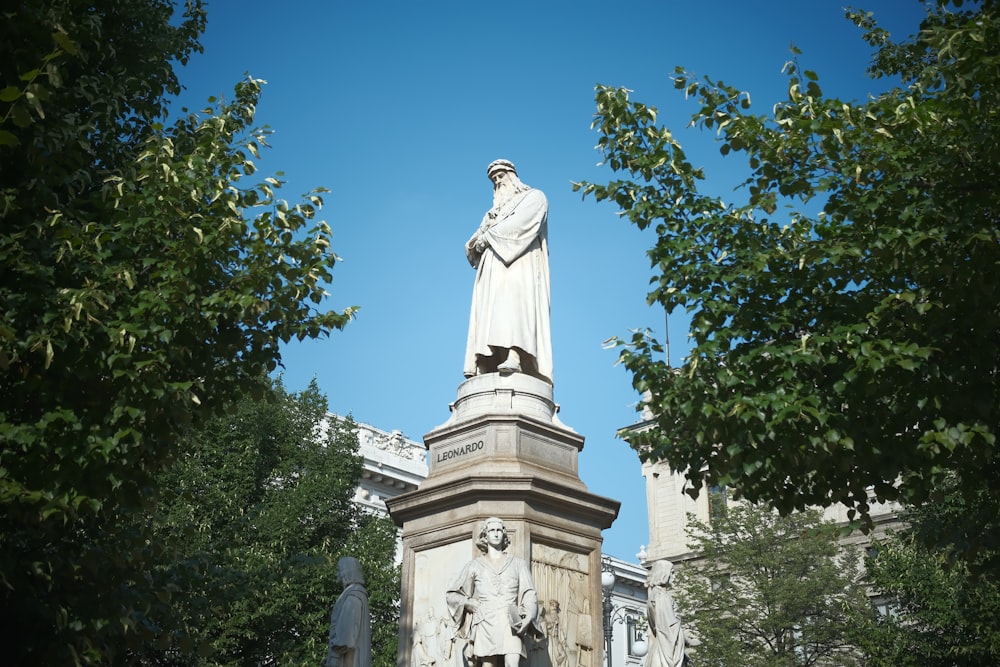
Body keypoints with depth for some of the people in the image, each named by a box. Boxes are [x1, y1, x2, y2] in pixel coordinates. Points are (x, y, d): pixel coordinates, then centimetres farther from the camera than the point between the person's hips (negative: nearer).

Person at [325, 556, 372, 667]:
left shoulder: (353, 594, -12)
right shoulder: (356, 593, 20)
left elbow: (348, 624, -20)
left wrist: (335, 653, -22)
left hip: (347, 653, -10)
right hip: (352, 653, 10)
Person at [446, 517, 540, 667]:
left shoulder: (518, 564, 19)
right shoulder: (474, 565, 19)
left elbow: (529, 594, 10)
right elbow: (452, 595, 23)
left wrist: (528, 616, -9)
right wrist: (467, 602, 3)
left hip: (511, 622, 0)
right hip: (486, 622, 0)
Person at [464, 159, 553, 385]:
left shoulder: (534, 197, 18)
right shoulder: (495, 212, 36)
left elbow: (520, 223, -4)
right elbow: (473, 245, 25)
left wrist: (488, 237, -2)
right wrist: (476, 243, 1)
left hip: (519, 264, -6)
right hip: (494, 270, 6)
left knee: (512, 301, -29)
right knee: (491, 313, -12)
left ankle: (513, 357, -46)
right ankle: (488, 365, -26)